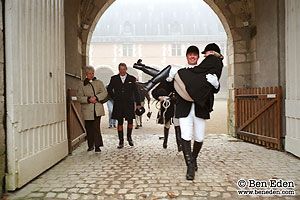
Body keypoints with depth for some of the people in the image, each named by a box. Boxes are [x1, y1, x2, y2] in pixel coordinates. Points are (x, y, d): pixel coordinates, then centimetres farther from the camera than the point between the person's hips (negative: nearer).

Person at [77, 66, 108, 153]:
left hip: (97, 109, -1)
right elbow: (79, 97, 3)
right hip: (87, 110, 1)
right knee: (89, 128, 6)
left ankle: (97, 146, -5)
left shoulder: (99, 82, 11)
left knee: (96, 127, -9)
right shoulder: (82, 84, 10)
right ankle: (90, 145, 19)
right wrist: (88, 99, -13)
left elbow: (104, 93, 0)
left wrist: (96, 97, -15)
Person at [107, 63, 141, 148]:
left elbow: (136, 92, 5)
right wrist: (114, 97, 9)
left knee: (130, 121, 1)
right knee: (120, 122, 3)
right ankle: (121, 141, 12)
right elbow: (109, 89, 19)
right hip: (118, 104, 1)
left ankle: (129, 137, 26)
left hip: (129, 104, 0)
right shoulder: (114, 79, 6)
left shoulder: (131, 79, 4)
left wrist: (138, 103, 1)